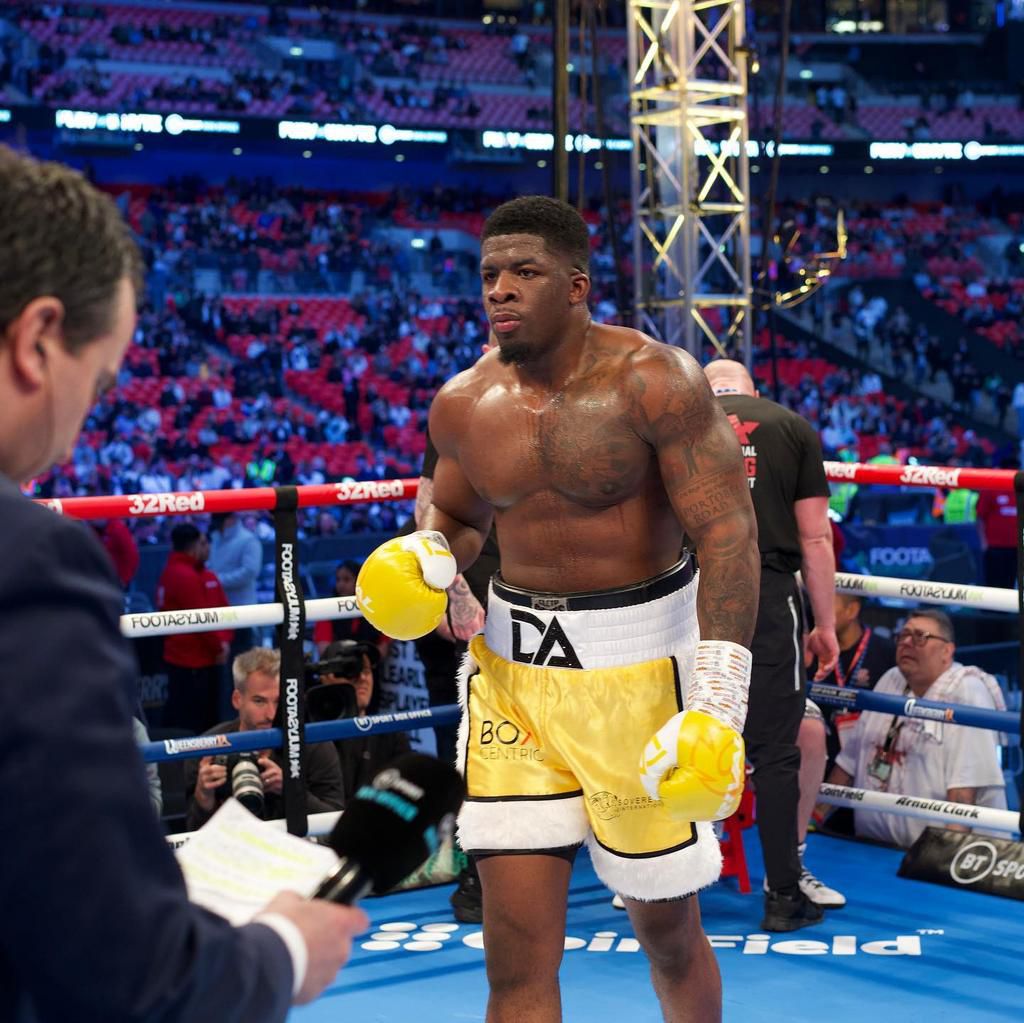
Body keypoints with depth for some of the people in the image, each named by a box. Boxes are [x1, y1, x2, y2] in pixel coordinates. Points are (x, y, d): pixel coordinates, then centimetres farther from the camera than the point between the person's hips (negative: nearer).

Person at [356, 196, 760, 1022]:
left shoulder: (653, 382, -13)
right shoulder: (463, 403, 3)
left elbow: (729, 529, -17)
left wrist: (717, 701, -26)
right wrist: (427, 560, -5)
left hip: (634, 663, -4)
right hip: (511, 670, 4)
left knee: (668, 931, 10)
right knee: (518, 955, 0)